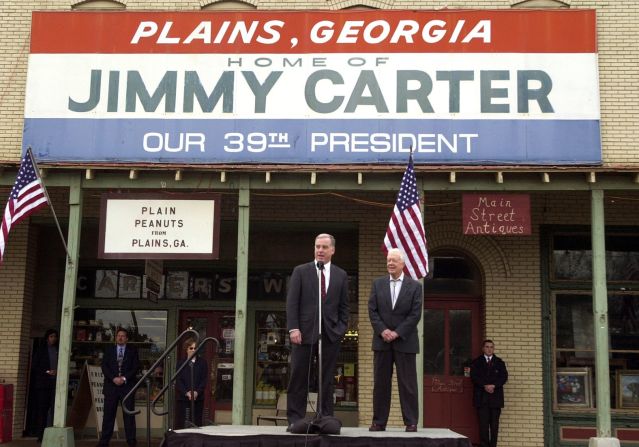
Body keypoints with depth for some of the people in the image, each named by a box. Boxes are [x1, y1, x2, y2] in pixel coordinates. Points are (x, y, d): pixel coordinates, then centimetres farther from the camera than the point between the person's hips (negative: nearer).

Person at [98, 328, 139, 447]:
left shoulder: (132, 351, 9)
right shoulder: (109, 350, 12)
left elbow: (135, 367, 1)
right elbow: (104, 366, 3)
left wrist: (124, 378, -11)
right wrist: (114, 378, -11)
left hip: (127, 386, -1)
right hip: (111, 386, 1)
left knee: (129, 414, -2)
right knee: (108, 414, 0)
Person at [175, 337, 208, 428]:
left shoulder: (202, 362, 7)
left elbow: (204, 380, 1)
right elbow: (178, 381, 0)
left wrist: (197, 392, -13)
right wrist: (186, 393, -13)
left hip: (198, 398, 0)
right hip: (182, 398, 0)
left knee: (196, 423, 0)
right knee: (180, 424, -1)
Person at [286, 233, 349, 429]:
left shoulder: (341, 275, 12)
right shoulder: (300, 271, 5)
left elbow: (343, 306, 13)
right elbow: (292, 302, 0)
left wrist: (341, 328, 0)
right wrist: (293, 328, -9)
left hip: (331, 333, 2)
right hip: (305, 332, -2)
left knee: (327, 379, 4)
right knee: (299, 377, -1)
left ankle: (325, 419, 9)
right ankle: (295, 419, 4)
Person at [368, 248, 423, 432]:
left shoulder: (415, 286, 2)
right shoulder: (378, 284, 9)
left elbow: (415, 314, -5)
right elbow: (372, 310, 4)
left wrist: (397, 333, -12)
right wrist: (382, 330, -10)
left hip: (405, 341, -2)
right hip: (382, 340, 2)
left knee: (408, 383, -1)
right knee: (380, 383, 3)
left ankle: (411, 422, 5)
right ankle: (379, 422, 8)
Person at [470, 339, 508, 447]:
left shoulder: (499, 362, 13)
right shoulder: (476, 362, 10)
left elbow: (504, 376, 2)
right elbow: (474, 376, -2)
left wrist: (494, 385, -13)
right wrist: (485, 386, -15)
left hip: (495, 397, 1)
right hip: (481, 397, -1)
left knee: (494, 423, -1)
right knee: (483, 423, -6)